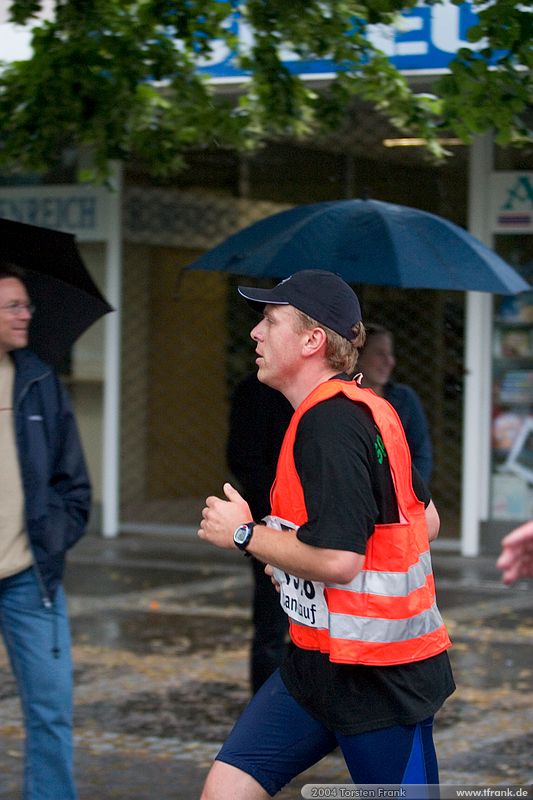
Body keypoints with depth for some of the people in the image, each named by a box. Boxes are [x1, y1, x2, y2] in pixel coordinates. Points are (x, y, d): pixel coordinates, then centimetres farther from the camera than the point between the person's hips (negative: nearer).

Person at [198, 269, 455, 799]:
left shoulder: (329, 423, -20)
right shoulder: (365, 409, 11)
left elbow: (337, 559, -28)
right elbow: (425, 521, 19)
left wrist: (244, 534, -13)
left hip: (377, 675, -10)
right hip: (318, 663, 10)